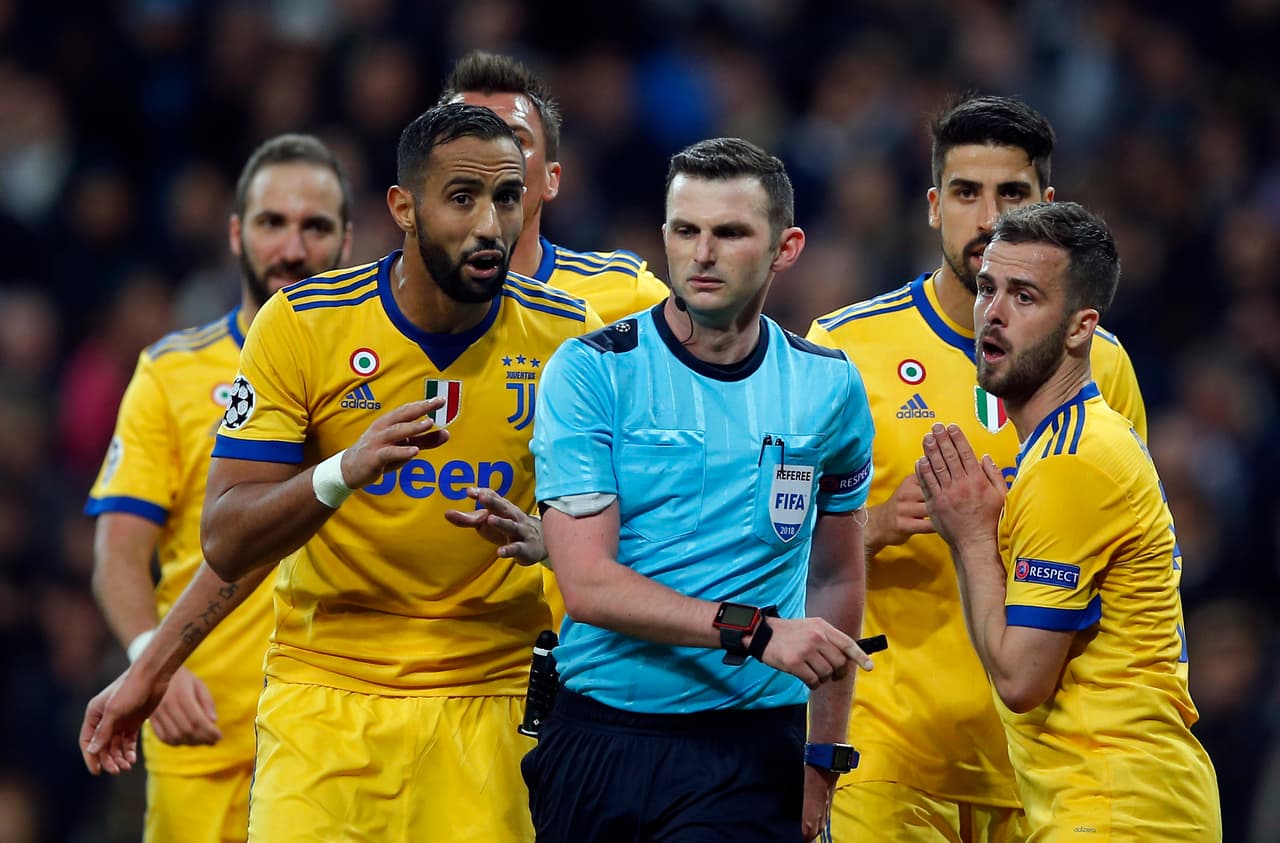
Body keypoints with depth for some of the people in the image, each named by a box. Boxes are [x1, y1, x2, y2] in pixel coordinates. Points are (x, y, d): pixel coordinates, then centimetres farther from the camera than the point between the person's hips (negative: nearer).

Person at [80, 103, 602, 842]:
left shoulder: (569, 337, -2)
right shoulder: (301, 328, -7)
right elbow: (228, 546, -10)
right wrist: (344, 472, -26)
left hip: (490, 710, 1)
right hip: (323, 703, -1)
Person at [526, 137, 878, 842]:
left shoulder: (827, 387, 6)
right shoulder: (590, 372, -4)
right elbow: (587, 584, -12)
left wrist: (822, 759, 14)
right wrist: (752, 630, -21)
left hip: (751, 754, 0)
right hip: (597, 742, 0)